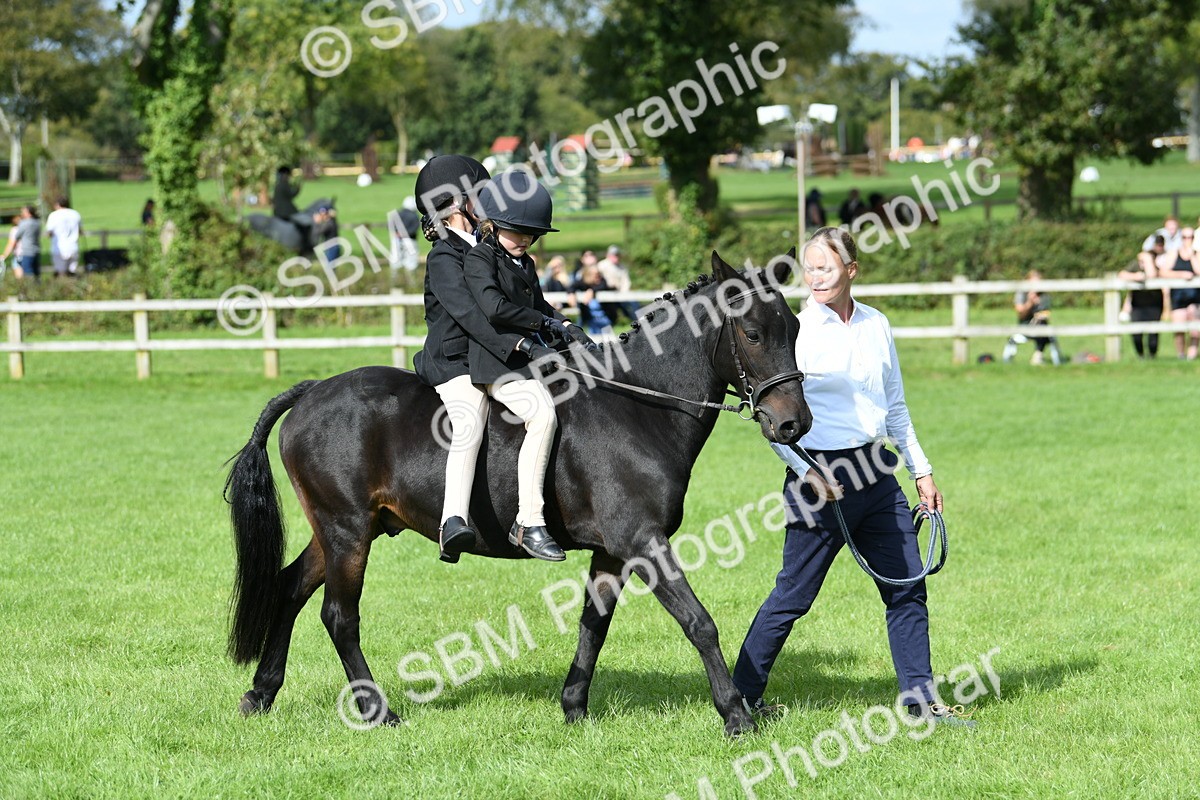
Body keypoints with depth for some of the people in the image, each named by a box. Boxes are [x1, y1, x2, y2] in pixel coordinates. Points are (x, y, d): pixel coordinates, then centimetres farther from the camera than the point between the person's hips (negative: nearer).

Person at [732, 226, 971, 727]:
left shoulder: (876, 326, 8)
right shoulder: (795, 332, -9)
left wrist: (921, 470, 16)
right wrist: (807, 473, -18)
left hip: (876, 470, 6)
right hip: (822, 477, -6)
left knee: (907, 587, 6)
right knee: (794, 595, -1)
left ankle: (920, 697, 14)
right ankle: (742, 696, 10)